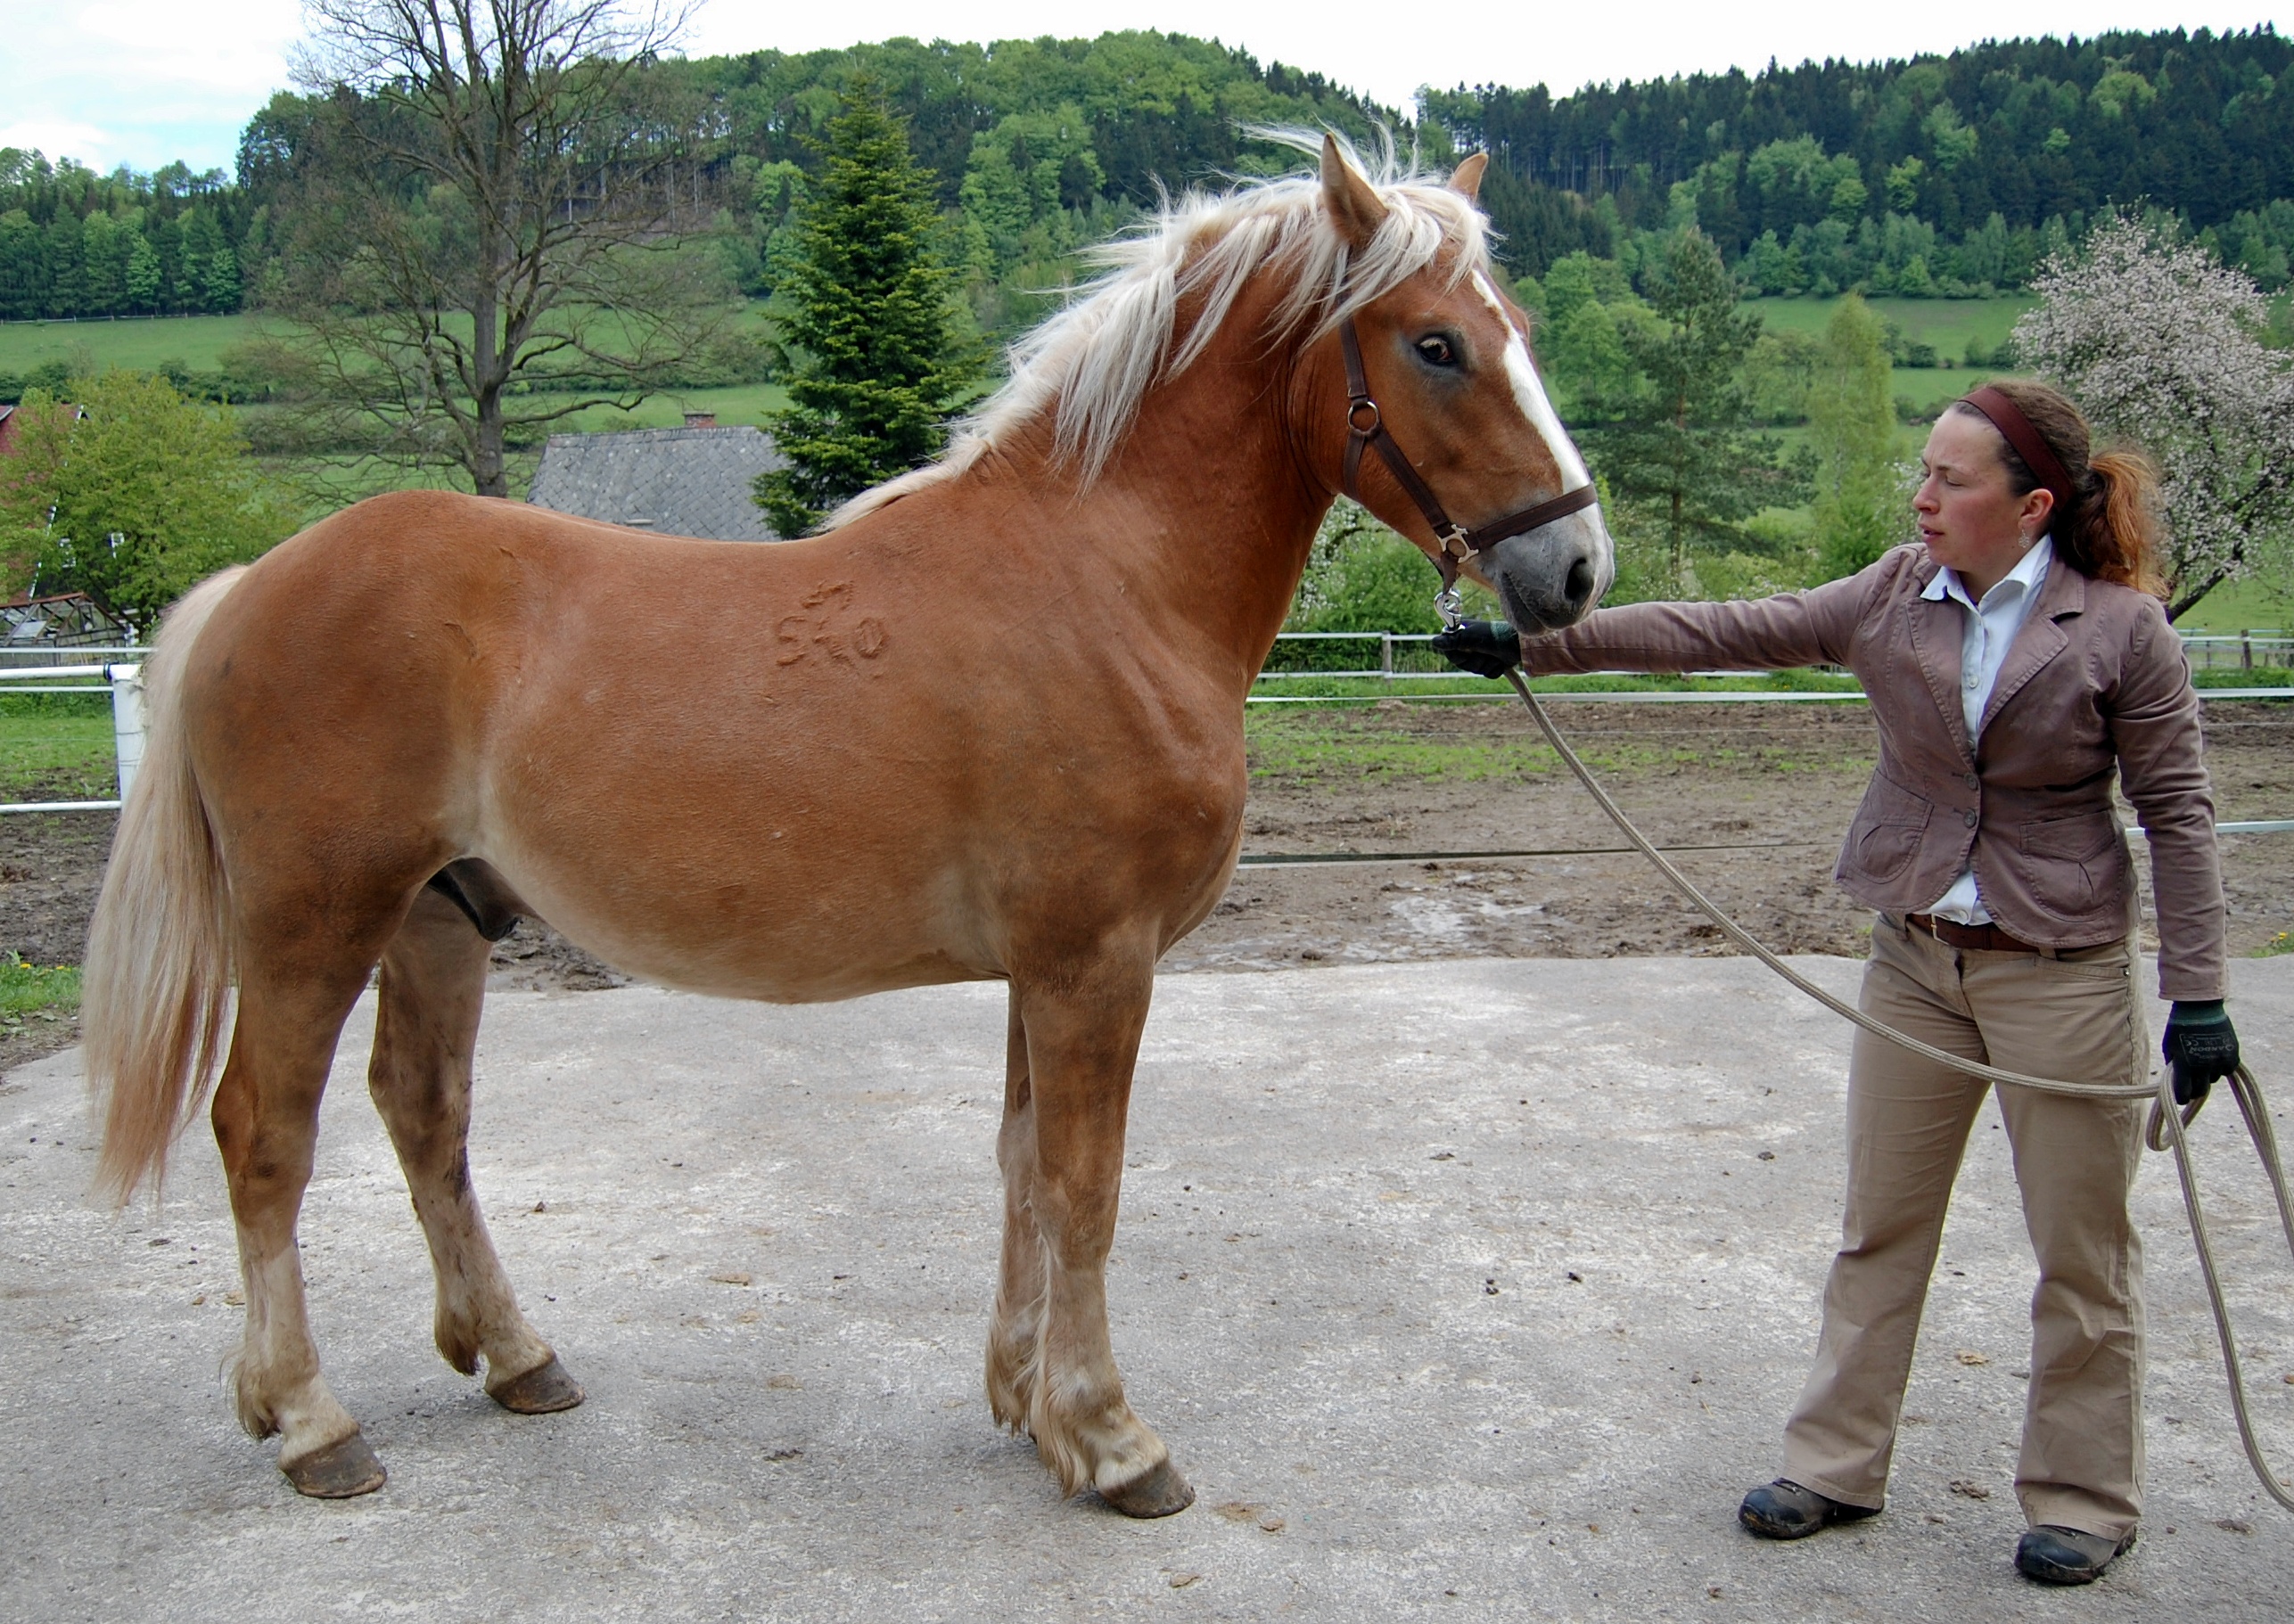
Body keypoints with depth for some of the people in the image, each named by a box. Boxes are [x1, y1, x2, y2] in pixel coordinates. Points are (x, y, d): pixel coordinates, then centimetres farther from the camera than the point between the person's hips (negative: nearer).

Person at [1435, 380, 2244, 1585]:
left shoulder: (2123, 628, -10)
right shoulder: (1895, 595, -1)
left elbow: (2177, 815, -7)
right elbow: (1724, 634, -7)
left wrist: (2197, 998, -11)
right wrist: (1537, 645, -15)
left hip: (2062, 970, -4)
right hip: (1914, 954, 4)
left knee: (2081, 1248, 8)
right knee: (1879, 1226, 12)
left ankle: (2083, 1497, 26)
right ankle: (1838, 1465, 26)